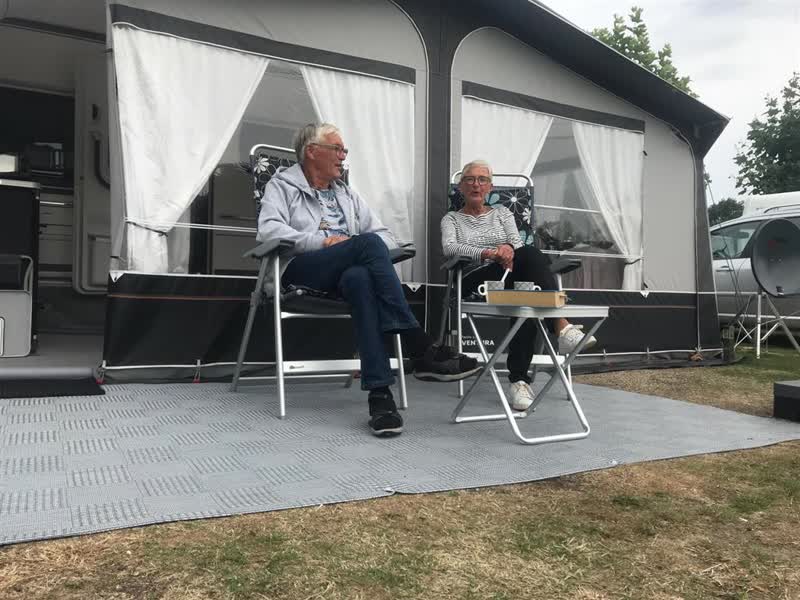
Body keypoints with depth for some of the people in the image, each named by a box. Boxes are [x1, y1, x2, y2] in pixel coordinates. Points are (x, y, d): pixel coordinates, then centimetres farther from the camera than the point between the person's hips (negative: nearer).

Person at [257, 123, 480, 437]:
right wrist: (322, 242, -14)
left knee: (360, 278, -37)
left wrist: (368, 252, -4)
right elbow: (269, 229, -5)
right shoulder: (282, 185, 16)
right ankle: (421, 349, -37)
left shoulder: (347, 194, 30)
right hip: (301, 270, -3)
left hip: (345, 273, 3)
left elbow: (386, 235, 20)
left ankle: (379, 392, -47)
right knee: (368, 243, -32)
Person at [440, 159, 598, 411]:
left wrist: (508, 247, -21)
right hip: (475, 282, -3)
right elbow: (449, 247, -5)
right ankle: (561, 326, -47)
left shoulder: (501, 213, 28)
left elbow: (517, 241, 7)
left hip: (509, 278, 3)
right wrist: (488, 253, -24)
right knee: (528, 255, -33)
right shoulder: (451, 219, 20)